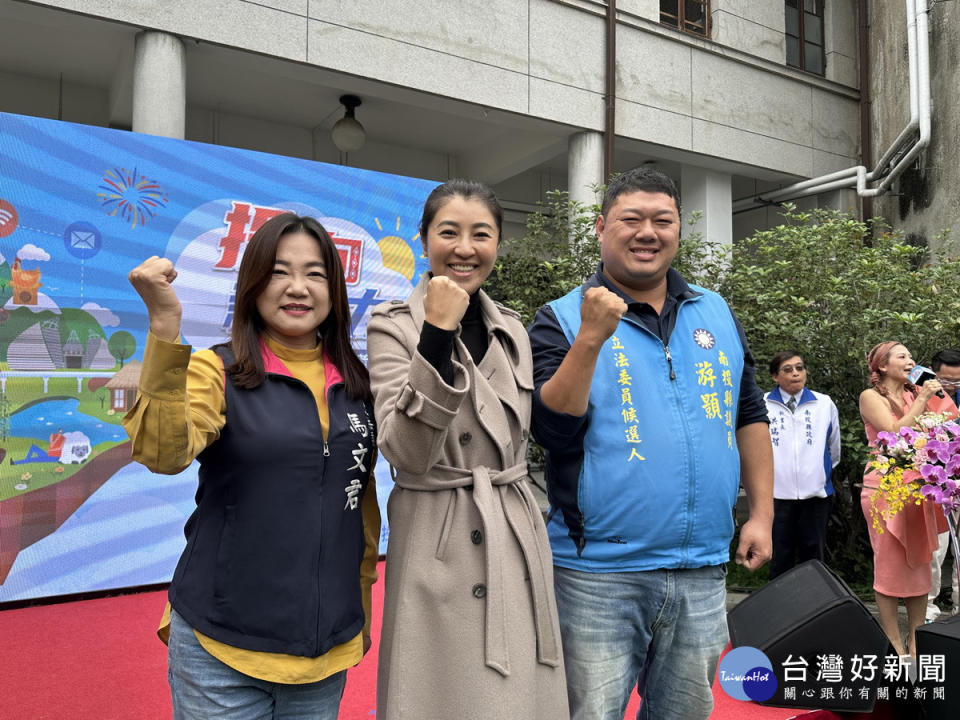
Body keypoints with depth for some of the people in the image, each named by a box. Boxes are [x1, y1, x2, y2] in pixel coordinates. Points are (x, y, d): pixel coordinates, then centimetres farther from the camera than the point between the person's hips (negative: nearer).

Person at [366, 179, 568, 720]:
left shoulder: (512, 329, 8)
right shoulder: (394, 326, -7)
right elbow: (407, 453, -20)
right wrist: (438, 334, -26)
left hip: (518, 539, 5)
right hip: (441, 548, -5)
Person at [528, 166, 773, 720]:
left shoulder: (718, 315, 9)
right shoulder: (563, 319, -5)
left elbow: (750, 417, 15)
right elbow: (553, 429, -16)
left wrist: (761, 514, 9)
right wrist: (592, 339, -25)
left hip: (703, 573, 5)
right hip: (599, 573, -4)